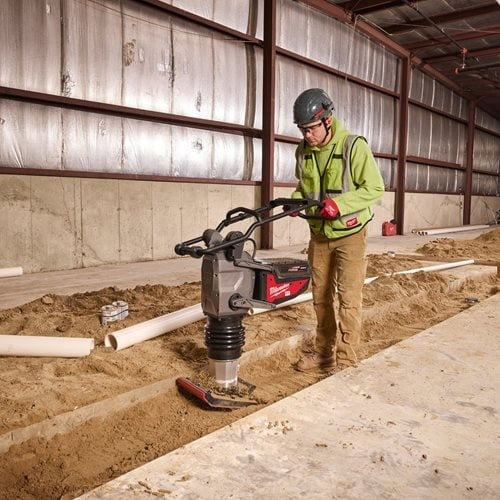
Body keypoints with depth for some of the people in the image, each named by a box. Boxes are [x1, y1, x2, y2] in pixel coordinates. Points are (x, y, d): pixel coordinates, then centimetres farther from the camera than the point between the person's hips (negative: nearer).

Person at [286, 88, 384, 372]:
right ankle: (324, 352, 26)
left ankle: (346, 361, 4)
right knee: (322, 297, 13)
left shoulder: (354, 147, -17)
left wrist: (340, 204, -28)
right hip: (319, 235, 6)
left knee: (348, 298, -6)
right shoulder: (303, 151, 1)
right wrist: (296, 199, -5)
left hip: (350, 234, -6)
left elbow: (375, 188, -16)